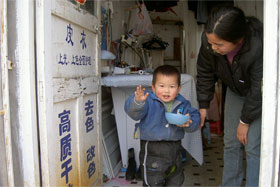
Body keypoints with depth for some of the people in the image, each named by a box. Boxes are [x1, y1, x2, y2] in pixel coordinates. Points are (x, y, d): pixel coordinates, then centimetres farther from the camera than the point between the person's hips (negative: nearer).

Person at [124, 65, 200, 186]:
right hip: (152, 150, -5)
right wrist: (137, 101, -52)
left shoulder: (182, 104, 0)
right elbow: (133, 112, -30)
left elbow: (195, 116, 5)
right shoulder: (149, 101, -15)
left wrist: (189, 122, -19)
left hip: (175, 148, 6)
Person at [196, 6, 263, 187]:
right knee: (231, 143, 7)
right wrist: (203, 105, -5)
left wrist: (245, 121, -17)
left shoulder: (259, 46, -39)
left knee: (253, 146, -10)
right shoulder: (209, 40, -25)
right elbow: (205, 73, -9)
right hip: (236, 91, 5)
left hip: (262, 97, -4)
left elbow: (259, 91, -27)